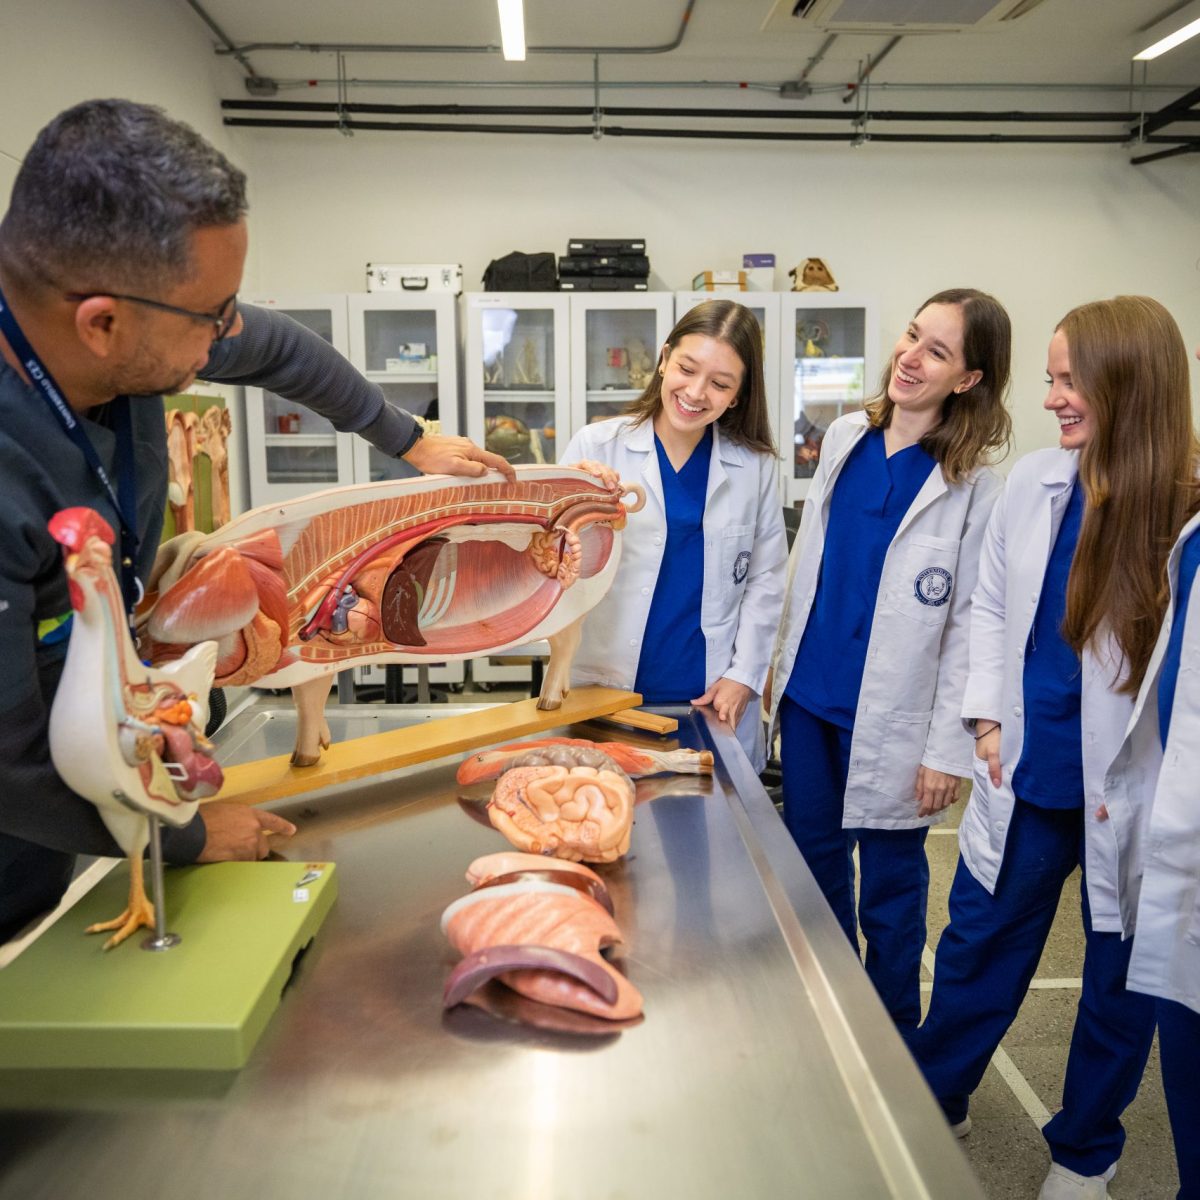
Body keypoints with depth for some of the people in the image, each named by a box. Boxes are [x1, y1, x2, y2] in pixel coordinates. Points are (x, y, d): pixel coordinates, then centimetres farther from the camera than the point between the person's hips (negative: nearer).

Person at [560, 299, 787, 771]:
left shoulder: (756, 467, 3)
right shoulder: (596, 446, -4)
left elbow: (765, 579, 7)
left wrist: (744, 674, 0)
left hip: (713, 700, 2)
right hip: (607, 694, -1)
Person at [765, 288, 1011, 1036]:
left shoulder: (973, 485, -12)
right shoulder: (845, 439, 3)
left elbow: (973, 625, -12)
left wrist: (948, 748, -13)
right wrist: (784, 663, 13)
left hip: (888, 720, -5)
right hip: (809, 696, 6)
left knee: (889, 884, 10)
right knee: (813, 860, 18)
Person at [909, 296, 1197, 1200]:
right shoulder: (1034, 481, -1)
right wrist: (987, 712, 2)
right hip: (1026, 782, 4)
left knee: (1121, 981, 16)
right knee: (975, 951, 18)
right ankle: (932, 1099, 42)